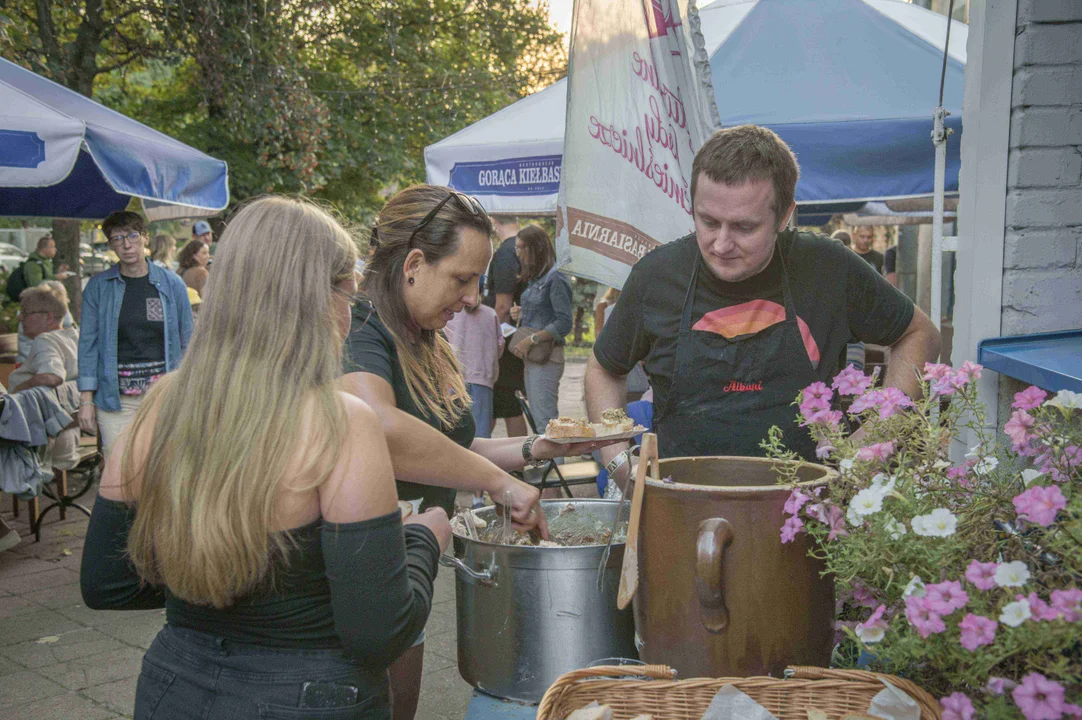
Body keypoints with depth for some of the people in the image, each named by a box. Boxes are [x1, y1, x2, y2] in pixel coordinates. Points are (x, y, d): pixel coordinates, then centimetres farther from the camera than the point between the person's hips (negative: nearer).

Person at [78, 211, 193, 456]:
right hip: (115, 397, 0)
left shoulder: (171, 284, 5)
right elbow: (88, 343, 5)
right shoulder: (98, 287, 4)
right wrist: (86, 399, 0)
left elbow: (187, 341, 9)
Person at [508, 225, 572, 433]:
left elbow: (564, 324, -18)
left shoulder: (555, 279, -13)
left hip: (547, 357, -10)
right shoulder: (534, 278, 15)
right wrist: (521, 314, 7)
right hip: (531, 357, 10)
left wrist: (531, 340, -19)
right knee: (537, 418, 13)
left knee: (545, 420, -10)